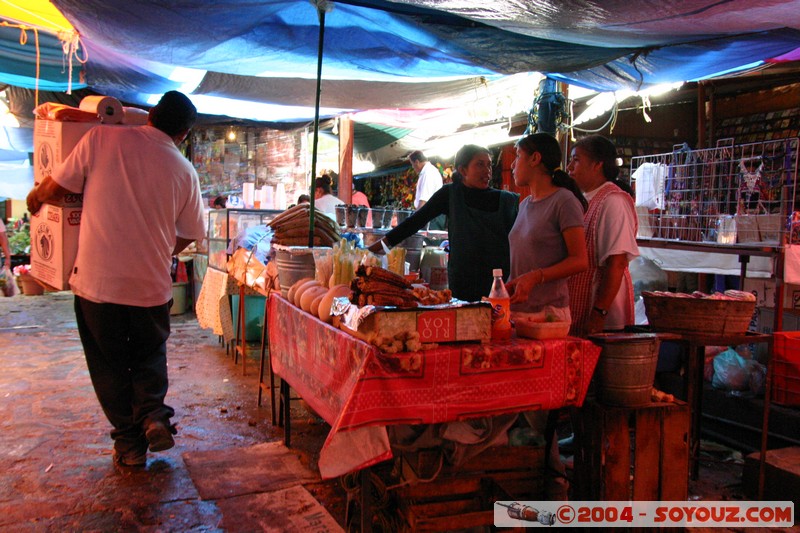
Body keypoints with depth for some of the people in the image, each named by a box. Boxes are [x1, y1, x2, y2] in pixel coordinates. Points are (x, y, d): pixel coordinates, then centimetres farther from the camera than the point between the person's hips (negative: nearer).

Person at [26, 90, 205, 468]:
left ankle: (129, 443, 21)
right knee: (150, 355, 25)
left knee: (110, 364, 15)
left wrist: (35, 198, 21)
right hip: (152, 285, 1)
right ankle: (153, 413, 5)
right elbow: (188, 235, 9)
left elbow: (56, 187, -2)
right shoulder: (184, 170, 1)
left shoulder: (101, 138, -5)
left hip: (97, 280, -1)